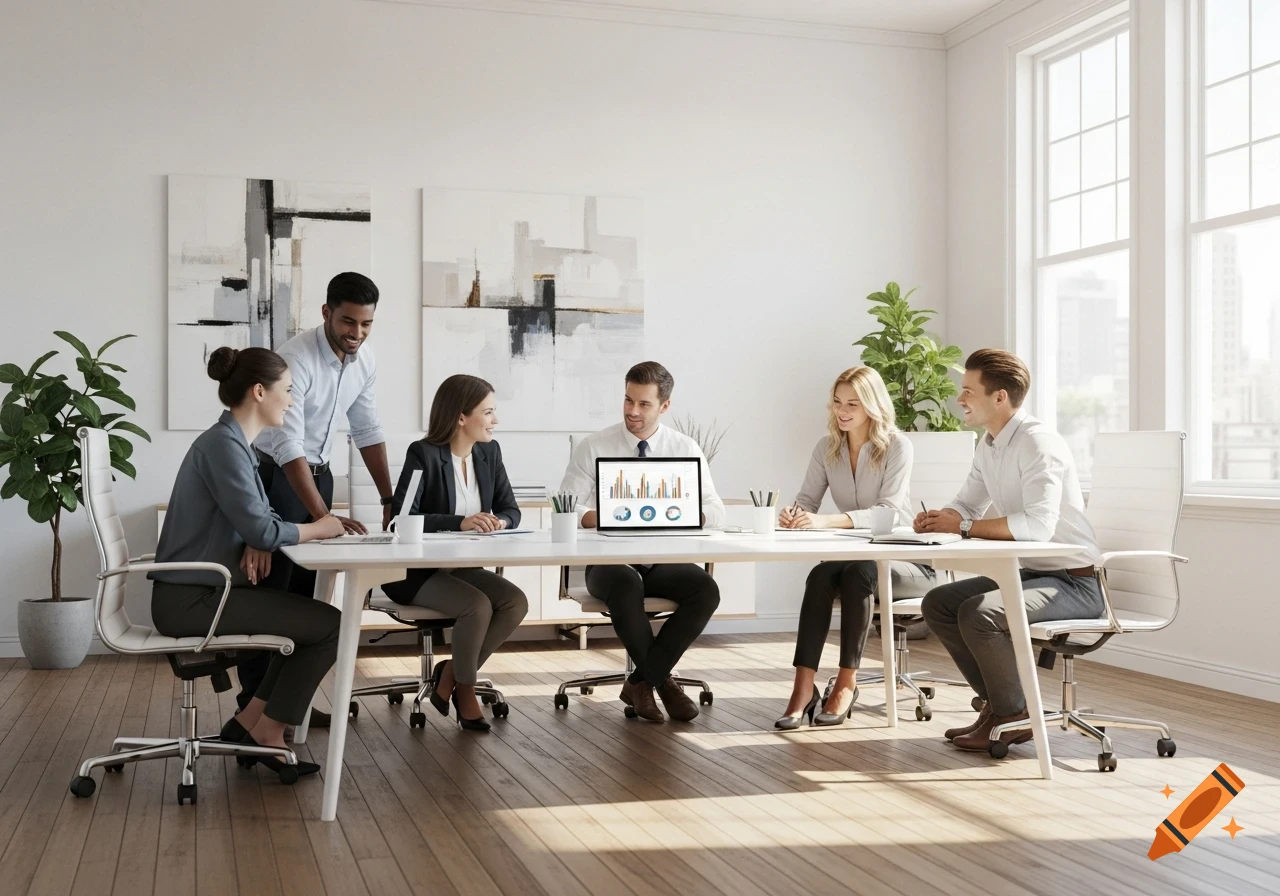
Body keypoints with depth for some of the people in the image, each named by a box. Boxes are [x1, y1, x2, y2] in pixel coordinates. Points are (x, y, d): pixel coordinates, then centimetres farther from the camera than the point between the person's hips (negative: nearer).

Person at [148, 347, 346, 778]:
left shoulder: (236, 443, 13)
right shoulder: (223, 444, -18)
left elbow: (258, 515, 14)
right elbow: (261, 529, -23)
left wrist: (258, 542, -9)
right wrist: (318, 528, -6)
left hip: (204, 590, 10)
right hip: (191, 598, -10)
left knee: (312, 620, 13)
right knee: (330, 624, -8)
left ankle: (250, 721, 13)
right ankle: (266, 732, 4)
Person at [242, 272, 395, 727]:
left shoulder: (365, 360, -4)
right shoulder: (296, 357, -27)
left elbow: (367, 430, 7)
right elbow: (287, 444, -35)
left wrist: (390, 498, 3)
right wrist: (323, 517, -42)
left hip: (318, 473, 7)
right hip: (276, 474, -7)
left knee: (303, 591, 10)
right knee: (270, 590, -4)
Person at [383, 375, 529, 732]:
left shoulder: (489, 452, 5)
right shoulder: (423, 454, -14)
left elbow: (510, 509, 9)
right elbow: (403, 518, -22)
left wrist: (501, 521, -16)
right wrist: (459, 522, -32)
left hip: (464, 567, 6)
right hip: (417, 572, -6)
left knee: (516, 602, -18)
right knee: (478, 606, -29)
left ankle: (449, 675, 0)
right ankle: (464, 688, -2)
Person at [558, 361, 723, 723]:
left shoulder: (686, 449, 6)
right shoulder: (593, 447, 1)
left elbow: (715, 513, 2)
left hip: (666, 559, 2)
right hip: (609, 559, -2)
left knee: (706, 590, -28)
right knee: (626, 586, -37)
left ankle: (641, 682, -13)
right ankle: (662, 681, -12)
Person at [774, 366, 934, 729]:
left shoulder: (897, 446, -10)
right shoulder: (826, 448, 5)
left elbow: (888, 511, -23)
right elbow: (806, 500, -1)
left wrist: (827, 521, -37)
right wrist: (791, 515, -28)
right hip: (850, 555, 4)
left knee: (857, 572, -35)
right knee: (820, 576, -29)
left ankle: (846, 682, -24)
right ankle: (803, 686, -33)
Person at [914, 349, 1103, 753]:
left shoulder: (1037, 443, -21)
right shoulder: (988, 446, 9)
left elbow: (1038, 524, -33)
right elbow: (966, 506, 19)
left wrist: (964, 526, -23)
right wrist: (938, 519, -6)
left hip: (1075, 581, -10)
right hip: (1032, 572, 10)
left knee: (978, 612, -29)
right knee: (937, 603, 3)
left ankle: (1013, 715, -6)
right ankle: (999, 703, 10)